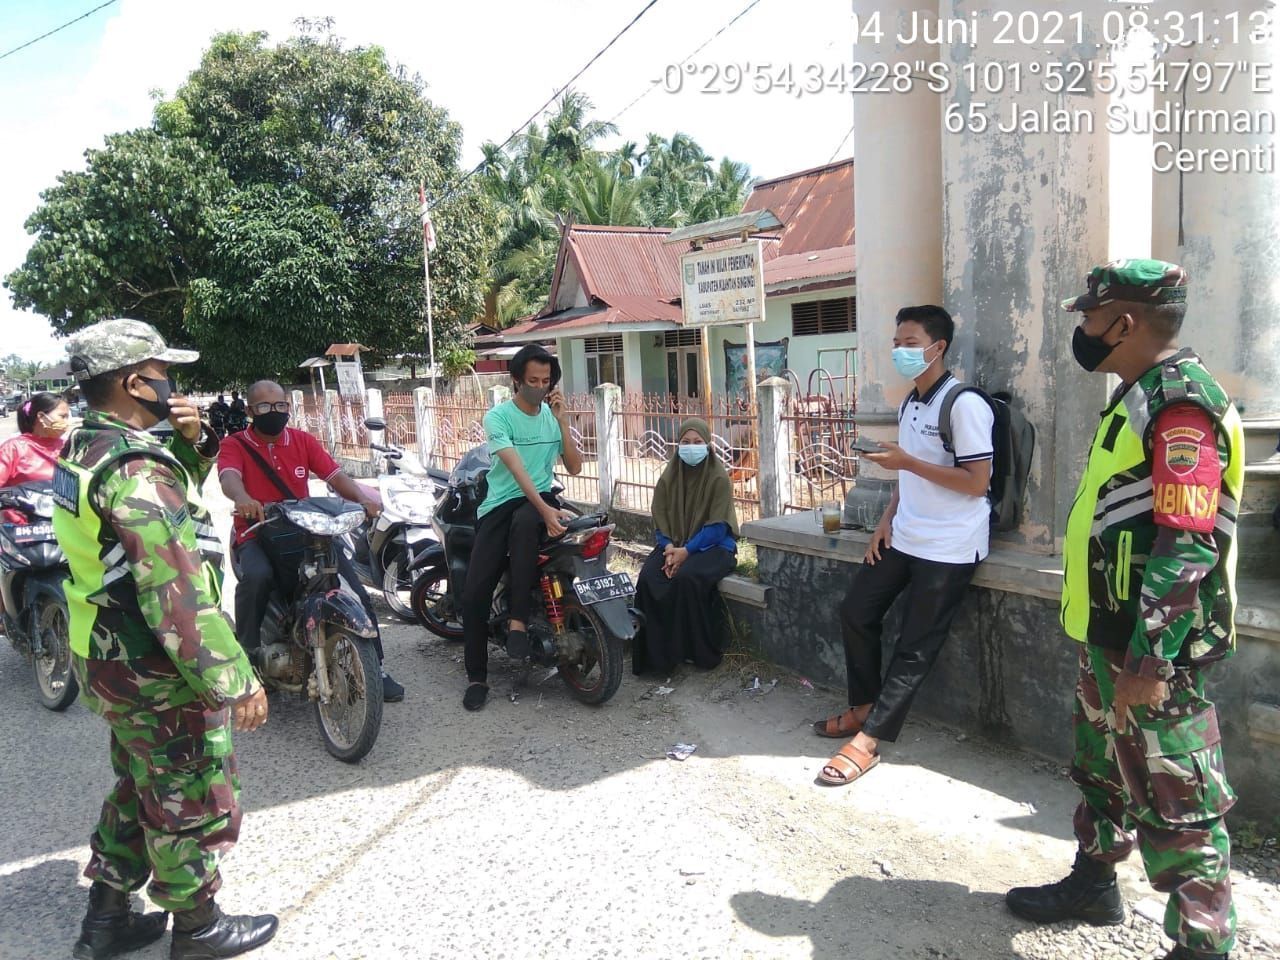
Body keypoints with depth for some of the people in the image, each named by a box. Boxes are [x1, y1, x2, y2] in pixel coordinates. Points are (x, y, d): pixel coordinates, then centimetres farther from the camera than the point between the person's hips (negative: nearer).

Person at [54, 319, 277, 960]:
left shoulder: (85, 447, 5)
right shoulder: (134, 465, -26)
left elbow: (171, 498, 19)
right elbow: (178, 595, -30)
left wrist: (191, 442, 0)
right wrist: (236, 683, -27)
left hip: (108, 660, 10)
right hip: (159, 674, -10)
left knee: (138, 789, 25)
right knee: (197, 806, 9)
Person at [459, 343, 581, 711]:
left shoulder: (552, 415, 10)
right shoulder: (498, 416, -6)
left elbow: (575, 467, 4)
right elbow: (516, 469, -19)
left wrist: (562, 421, -6)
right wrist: (545, 509, -32)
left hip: (542, 499, 2)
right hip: (501, 503, -1)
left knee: (523, 522, -39)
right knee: (474, 593, -13)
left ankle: (518, 619, -31)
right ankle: (476, 677, 3)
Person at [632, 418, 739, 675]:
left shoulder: (718, 478, -8)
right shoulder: (668, 478, 5)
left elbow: (717, 526, -13)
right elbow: (660, 520, 5)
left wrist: (687, 550, -22)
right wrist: (669, 547, -15)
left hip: (712, 546, -4)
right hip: (674, 545, 4)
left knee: (687, 577, -34)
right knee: (648, 578, -25)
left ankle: (701, 653, -17)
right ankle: (655, 652, -15)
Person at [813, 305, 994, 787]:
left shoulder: (964, 405, -15)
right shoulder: (909, 404, 13)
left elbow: (977, 482, -20)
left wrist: (906, 461, -22)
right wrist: (886, 521, 7)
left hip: (948, 547, -9)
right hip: (904, 537, 9)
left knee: (915, 646, -2)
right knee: (856, 611, 10)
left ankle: (867, 740, 1)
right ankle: (863, 707, 26)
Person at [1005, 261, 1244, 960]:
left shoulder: (1180, 404, -18)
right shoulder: (1137, 398, 14)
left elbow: (1185, 547, -25)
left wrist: (1148, 661, -26)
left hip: (1151, 649, -11)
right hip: (1107, 637, 11)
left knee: (1172, 804, 0)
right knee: (1101, 772, 23)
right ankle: (1093, 885, 41)